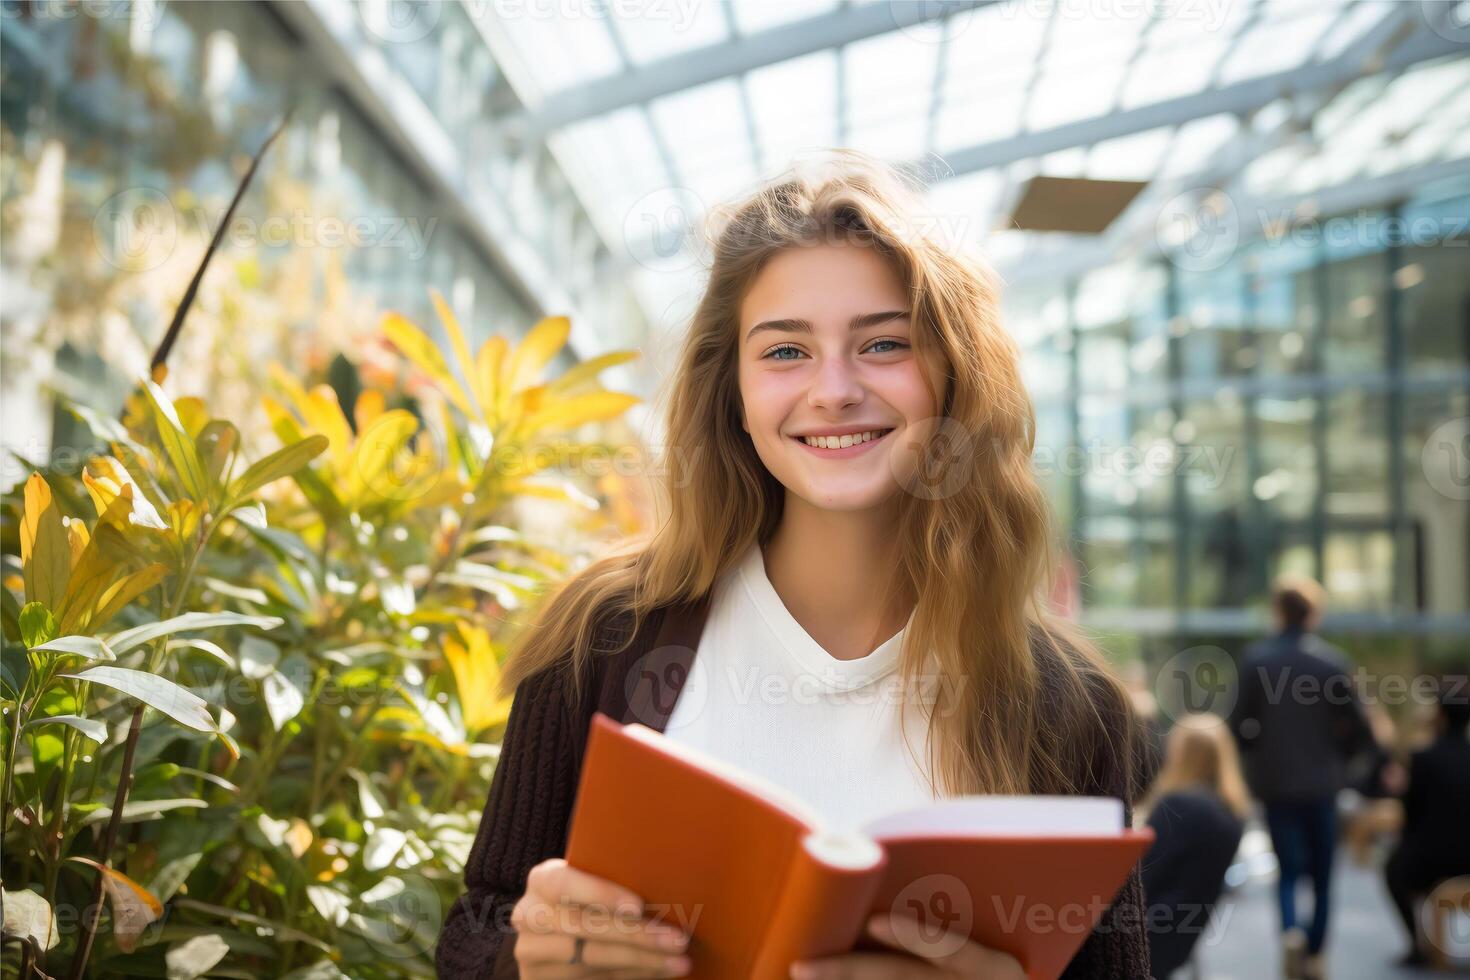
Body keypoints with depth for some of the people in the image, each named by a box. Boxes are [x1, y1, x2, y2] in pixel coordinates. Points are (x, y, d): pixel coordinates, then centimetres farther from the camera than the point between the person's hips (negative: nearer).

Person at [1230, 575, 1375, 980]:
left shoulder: (1255, 658, -7)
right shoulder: (1332, 659, -8)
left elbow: (1241, 722, -8)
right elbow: (1358, 728, -7)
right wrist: (1338, 756, 12)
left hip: (1274, 780, 0)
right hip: (1322, 780, 0)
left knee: (1288, 867, 9)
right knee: (1321, 872, 14)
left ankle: (1290, 929, -16)